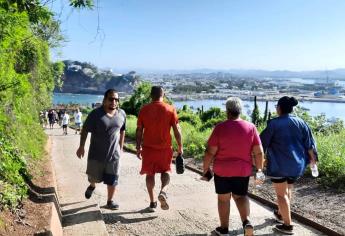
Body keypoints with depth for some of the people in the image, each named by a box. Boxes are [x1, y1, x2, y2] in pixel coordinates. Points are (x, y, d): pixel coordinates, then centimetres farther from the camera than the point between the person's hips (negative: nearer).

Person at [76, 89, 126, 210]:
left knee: (112, 179, 4)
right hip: (96, 153, -2)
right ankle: (92, 186, 52)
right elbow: (85, 130, -6)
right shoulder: (96, 113, -12)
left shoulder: (122, 114, 0)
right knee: (94, 176, 17)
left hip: (114, 154, 2)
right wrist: (81, 147, -7)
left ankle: (110, 201, 22)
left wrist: (121, 147, 14)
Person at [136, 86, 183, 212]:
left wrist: (138, 147, 10)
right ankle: (163, 191, -10)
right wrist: (180, 146, 2)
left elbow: (139, 130, 1)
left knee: (150, 174, 13)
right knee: (165, 171, 16)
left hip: (148, 147, 1)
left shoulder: (144, 109, -1)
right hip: (165, 148, -1)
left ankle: (152, 202, 16)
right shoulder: (170, 109, -4)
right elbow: (177, 129, -6)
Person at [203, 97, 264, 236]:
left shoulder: (220, 128, -13)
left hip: (222, 170, -2)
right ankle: (246, 222, -2)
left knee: (224, 198, 14)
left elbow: (210, 152, -12)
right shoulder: (251, 127, -5)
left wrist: (206, 169, 1)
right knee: (240, 196, 20)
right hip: (243, 170, 2)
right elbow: (258, 152, -4)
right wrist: (259, 169, 8)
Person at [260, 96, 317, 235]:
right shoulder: (300, 122, 2)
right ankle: (281, 214, 41)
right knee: (288, 189, 23)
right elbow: (309, 144, 6)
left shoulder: (274, 123, -11)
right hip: (297, 164, 6)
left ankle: (288, 225, 7)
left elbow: (263, 142, -5)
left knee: (281, 193, 4)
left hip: (279, 164, -5)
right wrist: (313, 159, 19)